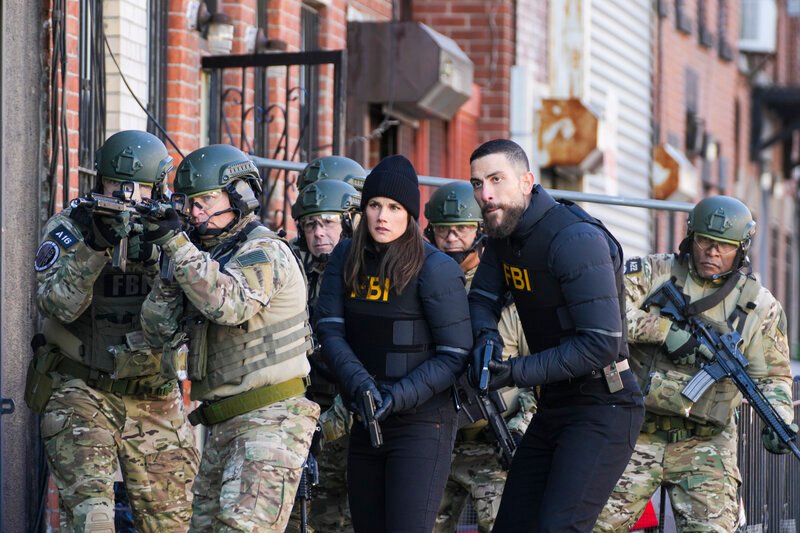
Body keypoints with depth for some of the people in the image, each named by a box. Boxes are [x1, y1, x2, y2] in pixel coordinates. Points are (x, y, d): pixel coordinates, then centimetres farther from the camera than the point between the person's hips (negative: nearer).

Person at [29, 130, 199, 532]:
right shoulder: (68, 228, -3)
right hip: (81, 395, -3)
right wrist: (94, 246, -29)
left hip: (152, 397, 3)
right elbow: (56, 304, -18)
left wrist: (155, 258, -25)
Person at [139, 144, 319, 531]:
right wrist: (168, 267, -6)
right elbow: (165, 329, 8)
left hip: (269, 421, -9)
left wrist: (176, 243, -25)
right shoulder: (210, 255, 16)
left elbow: (228, 304, -30)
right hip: (224, 425, 9)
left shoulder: (264, 252, -10)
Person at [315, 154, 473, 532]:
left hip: (421, 425, -6)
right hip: (366, 425, 6)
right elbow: (329, 330, -3)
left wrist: (396, 398, -20)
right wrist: (359, 384, -19)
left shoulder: (435, 269, -11)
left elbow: (454, 356, -11)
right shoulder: (346, 259, 5)